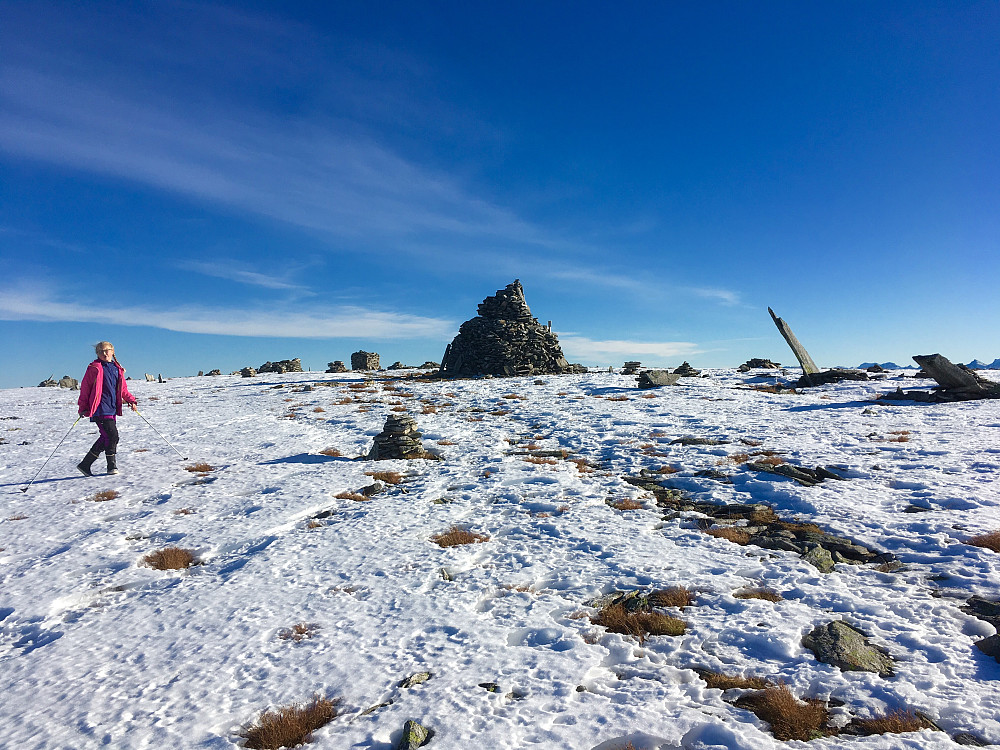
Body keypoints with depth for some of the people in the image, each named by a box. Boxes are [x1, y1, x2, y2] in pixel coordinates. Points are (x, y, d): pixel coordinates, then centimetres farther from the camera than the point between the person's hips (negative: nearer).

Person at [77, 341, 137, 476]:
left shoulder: (117, 369, 15)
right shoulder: (94, 368, -1)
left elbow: (123, 389, 24)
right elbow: (85, 388, 0)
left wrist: (131, 400, 12)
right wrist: (83, 407, -3)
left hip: (112, 409, 6)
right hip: (100, 409, -6)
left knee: (105, 438, 8)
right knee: (112, 436, -11)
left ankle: (85, 464, 21)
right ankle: (112, 466, 2)